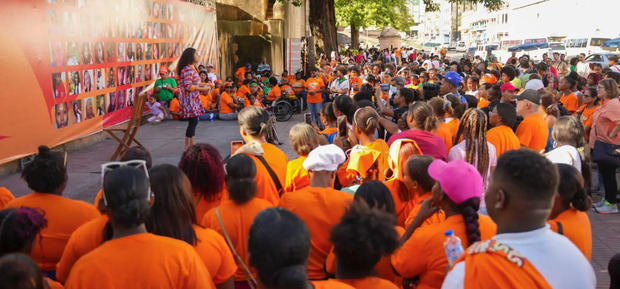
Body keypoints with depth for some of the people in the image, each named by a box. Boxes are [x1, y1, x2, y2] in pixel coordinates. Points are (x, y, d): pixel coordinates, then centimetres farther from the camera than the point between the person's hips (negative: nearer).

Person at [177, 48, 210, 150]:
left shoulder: (191, 68, 15)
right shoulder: (188, 69, -17)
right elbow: (188, 86, -23)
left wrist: (202, 89, 10)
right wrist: (202, 89, -18)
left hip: (193, 99, 10)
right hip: (189, 99, -10)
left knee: (193, 122, 13)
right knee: (193, 122, -8)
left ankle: (191, 145, 19)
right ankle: (187, 147, -2)